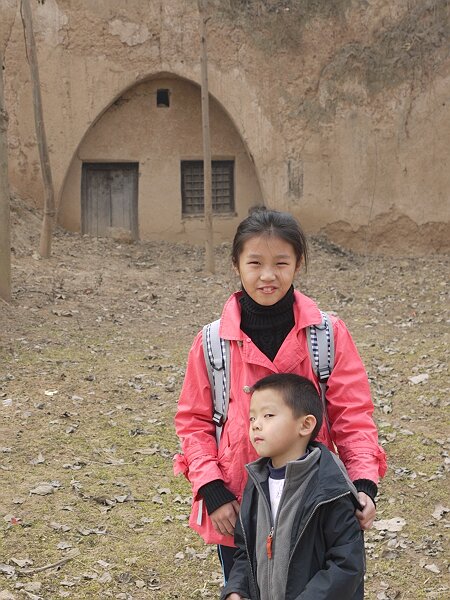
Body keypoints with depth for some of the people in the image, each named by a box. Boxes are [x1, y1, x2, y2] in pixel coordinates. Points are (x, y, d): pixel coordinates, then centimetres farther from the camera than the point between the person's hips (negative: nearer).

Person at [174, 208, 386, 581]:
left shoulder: (330, 335, -7)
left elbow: (352, 415, -5)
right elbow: (194, 421, 1)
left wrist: (364, 483, -18)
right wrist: (212, 490, -9)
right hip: (236, 511, 1)